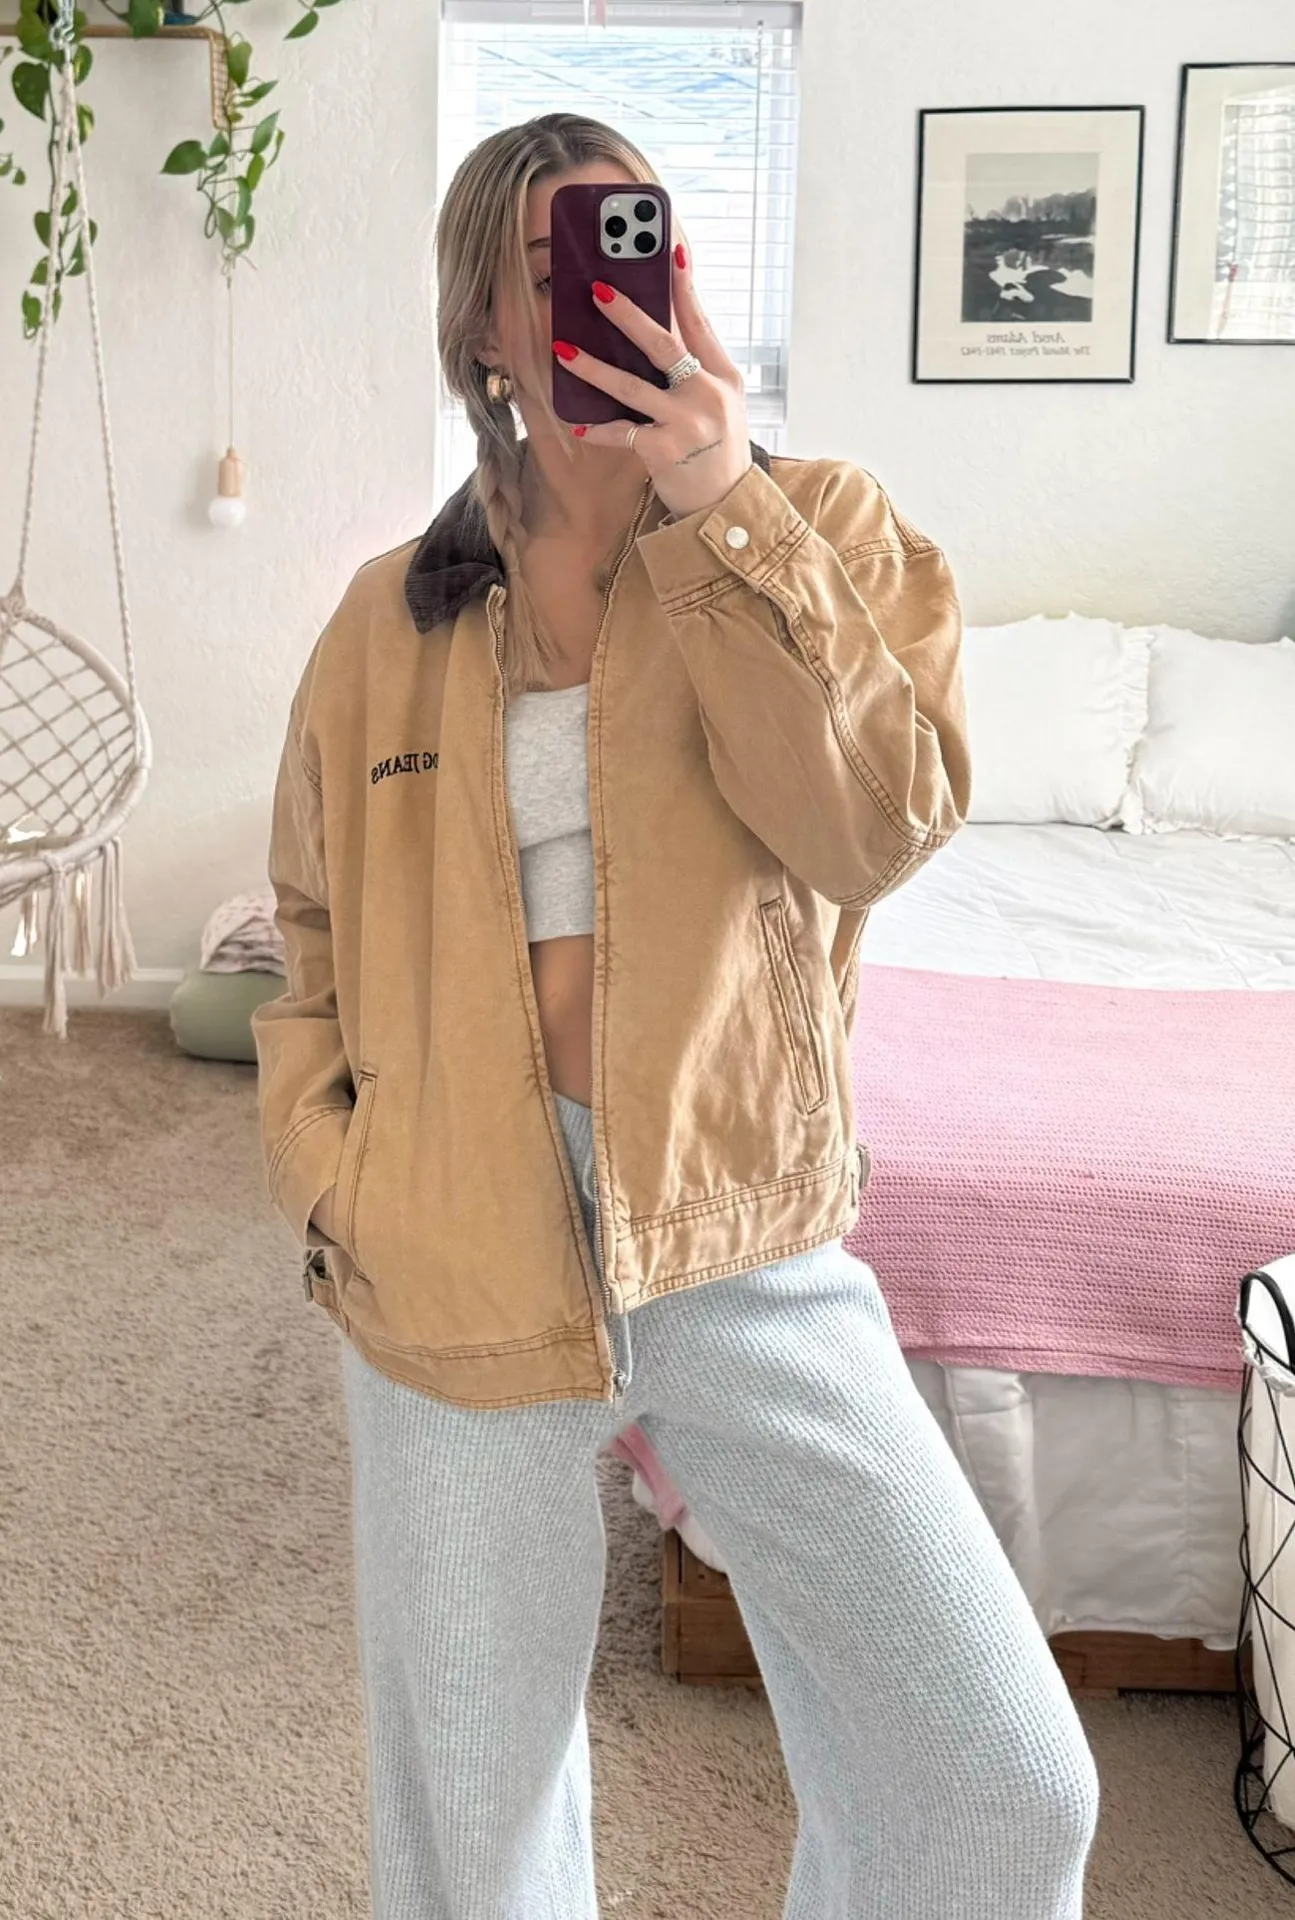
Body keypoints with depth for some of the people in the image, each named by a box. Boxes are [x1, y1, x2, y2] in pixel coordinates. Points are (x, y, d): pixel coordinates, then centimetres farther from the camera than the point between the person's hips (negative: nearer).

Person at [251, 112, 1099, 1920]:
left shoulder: (822, 529, 1)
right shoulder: (391, 620, 5)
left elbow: (884, 821, -16)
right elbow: (314, 945, 13)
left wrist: (719, 507, -18)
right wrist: (327, 1175, -1)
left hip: (748, 1245, -1)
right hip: (457, 1273, 1)